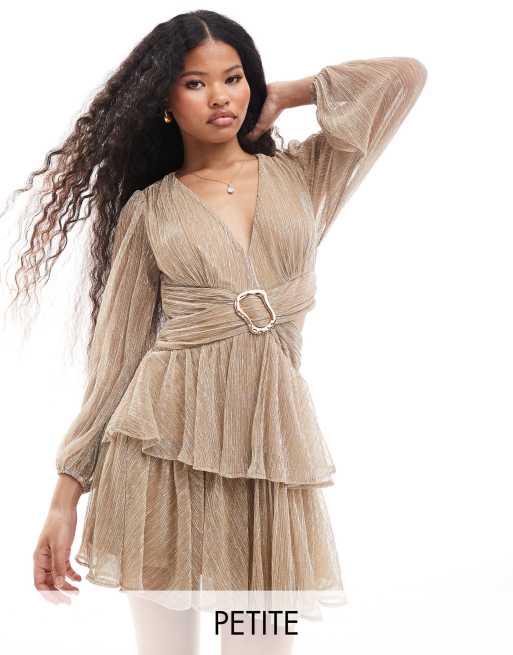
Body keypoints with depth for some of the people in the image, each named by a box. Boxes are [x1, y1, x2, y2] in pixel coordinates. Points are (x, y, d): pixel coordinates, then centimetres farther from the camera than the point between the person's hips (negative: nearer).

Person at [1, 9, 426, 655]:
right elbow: (116, 352, 4)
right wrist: (65, 497, 1)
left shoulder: (305, 176, 9)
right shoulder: (147, 210, 6)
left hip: (271, 439, 1)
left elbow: (405, 73, 4)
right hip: (166, 441, 0)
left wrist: (283, 97, 10)